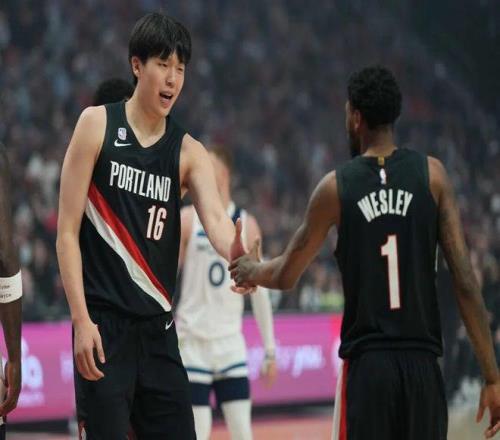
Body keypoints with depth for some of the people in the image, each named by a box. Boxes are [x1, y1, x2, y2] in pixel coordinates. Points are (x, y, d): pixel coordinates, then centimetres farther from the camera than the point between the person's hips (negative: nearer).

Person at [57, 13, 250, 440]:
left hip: (158, 327, 4)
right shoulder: (98, 124, -2)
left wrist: (235, 253, -36)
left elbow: (215, 219, -12)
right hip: (103, 324, -4)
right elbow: (68, 231, -4)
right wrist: (81, 319, -13)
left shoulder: (188, 152, 6)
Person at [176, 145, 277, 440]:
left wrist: (270, 349, 5)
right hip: (192, 342, -2)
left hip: (231, 342, 2)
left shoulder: (247, 225, 3)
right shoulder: (188, 220, -2)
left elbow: (259, 290, 7)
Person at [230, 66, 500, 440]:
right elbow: (466, 281, -3)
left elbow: (286, 275, 14)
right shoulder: (432, 174, 2)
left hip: (366, 364, -1)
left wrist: (251, 270, 38)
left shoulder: (336, 187, 2)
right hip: (423, 365, 1)